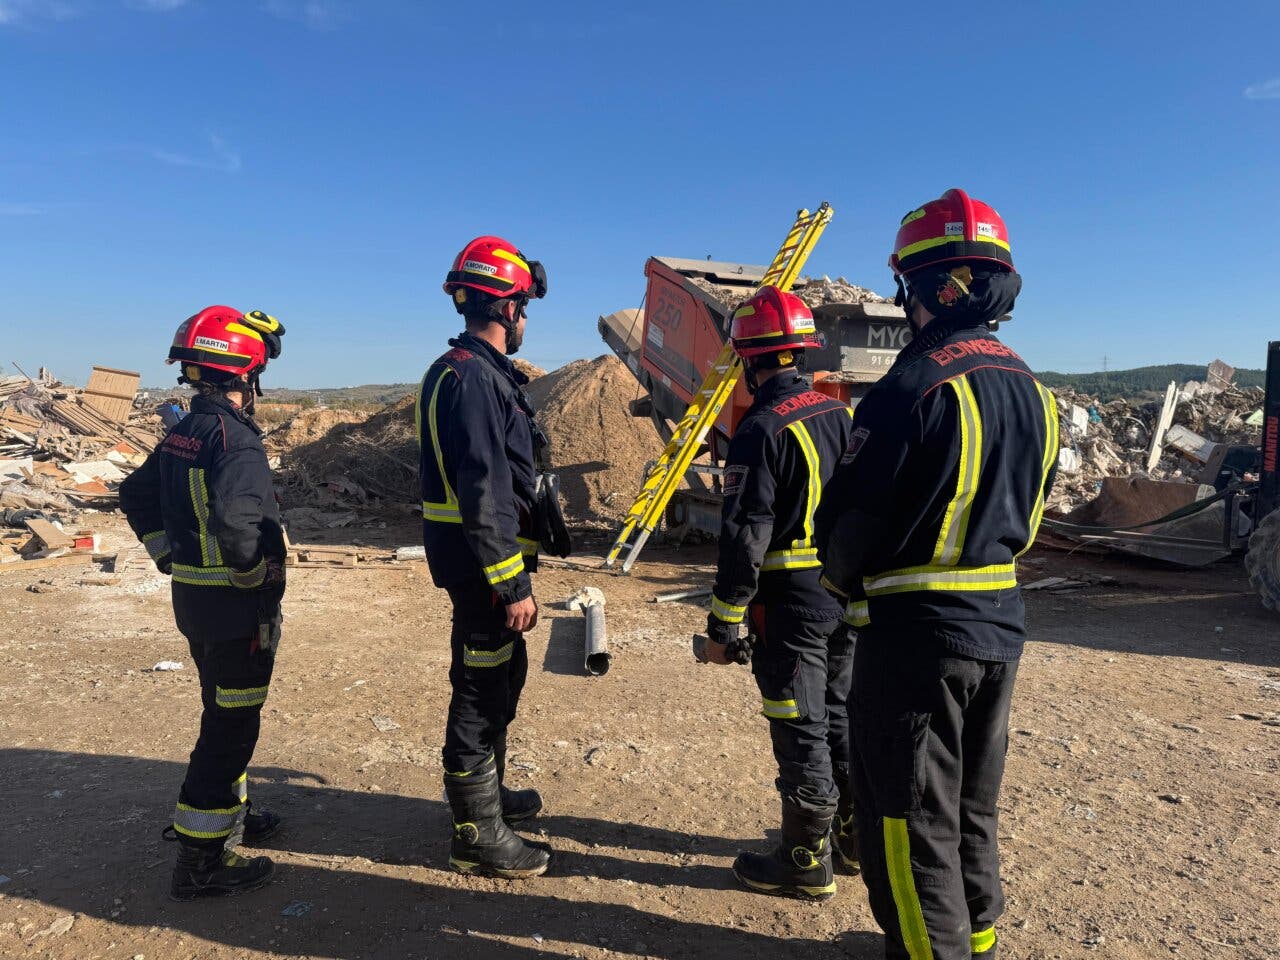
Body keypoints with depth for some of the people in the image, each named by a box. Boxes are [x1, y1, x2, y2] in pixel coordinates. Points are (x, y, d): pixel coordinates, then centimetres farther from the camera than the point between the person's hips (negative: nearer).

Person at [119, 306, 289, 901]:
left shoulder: (182, 432, 8)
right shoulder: (235, 436, -21)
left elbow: (136, 494, 19)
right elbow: (234, 515, -36)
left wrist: (170, 557, 19)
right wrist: (258, 580, -20)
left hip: (191, 597, 9)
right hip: (236, 607, -9)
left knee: (224, 714, 23)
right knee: (231, 728, 3)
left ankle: (231, 818, 39)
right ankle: (200, 860, 14)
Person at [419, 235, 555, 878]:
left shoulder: (473, 372, 14)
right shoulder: (474, 379, -20)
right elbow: (484, 494, -26)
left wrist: (514, 571, 21)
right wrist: (512, 584, -23)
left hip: (478, 555, 11)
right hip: (483, 560, -11)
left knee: (501, 673, 23)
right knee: (482, 689, 1)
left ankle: (487, 794, 42)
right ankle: (478, 837, 17)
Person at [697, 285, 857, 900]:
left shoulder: (761, 430, -18)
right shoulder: (843, 416, 6)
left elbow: (745, 538, -20)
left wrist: (724, 625, -13)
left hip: (792, 602, -8)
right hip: (849, 597, 8)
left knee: (801, 732, 5)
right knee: (842, 718, 21)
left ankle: (807, 863, 21)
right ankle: (857, 838, 36)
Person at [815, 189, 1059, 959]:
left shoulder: (918, 384, -20)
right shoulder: (1031, 389, 7)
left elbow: (852, 516, -16)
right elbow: (1030, 513, 15)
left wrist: (843, 580, 3)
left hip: (919, 632, -9)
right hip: (1001, 622, 9)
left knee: (908, 817, 7)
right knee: (972, 806, 23)